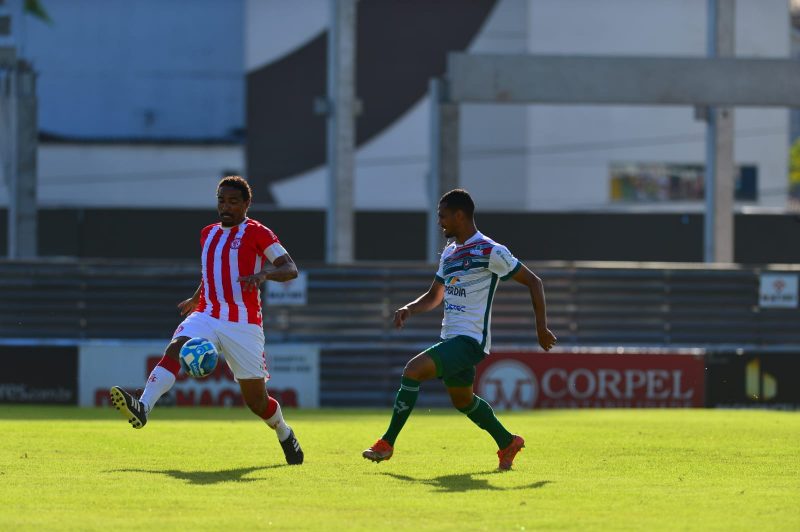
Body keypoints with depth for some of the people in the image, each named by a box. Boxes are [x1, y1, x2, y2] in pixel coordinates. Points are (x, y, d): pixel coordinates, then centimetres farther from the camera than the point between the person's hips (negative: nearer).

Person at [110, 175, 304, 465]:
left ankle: (284, 433, 34)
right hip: (206, 317, 4)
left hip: (243, 325, -4)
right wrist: (197, 298, 25)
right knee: (175, 350, -28)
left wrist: (265, 273, -29)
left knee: (256, 399, 2)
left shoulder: (257, 233, -3)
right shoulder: (208, 234, 15)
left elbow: (291, 269, -11)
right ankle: (143, 407, -47)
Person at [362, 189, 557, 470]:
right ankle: (508, 443, 41)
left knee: (413, 370, -22)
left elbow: (533, 282, -6)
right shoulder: (449, 253, 14)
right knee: (462, 400, 21)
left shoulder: (489, 251, -11)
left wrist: (542, 328, -7)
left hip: (470, 339, -9)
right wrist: (409, 309, 2)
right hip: (451, 338, 9)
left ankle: (387, 443, -16)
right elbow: (434, 297, 23)